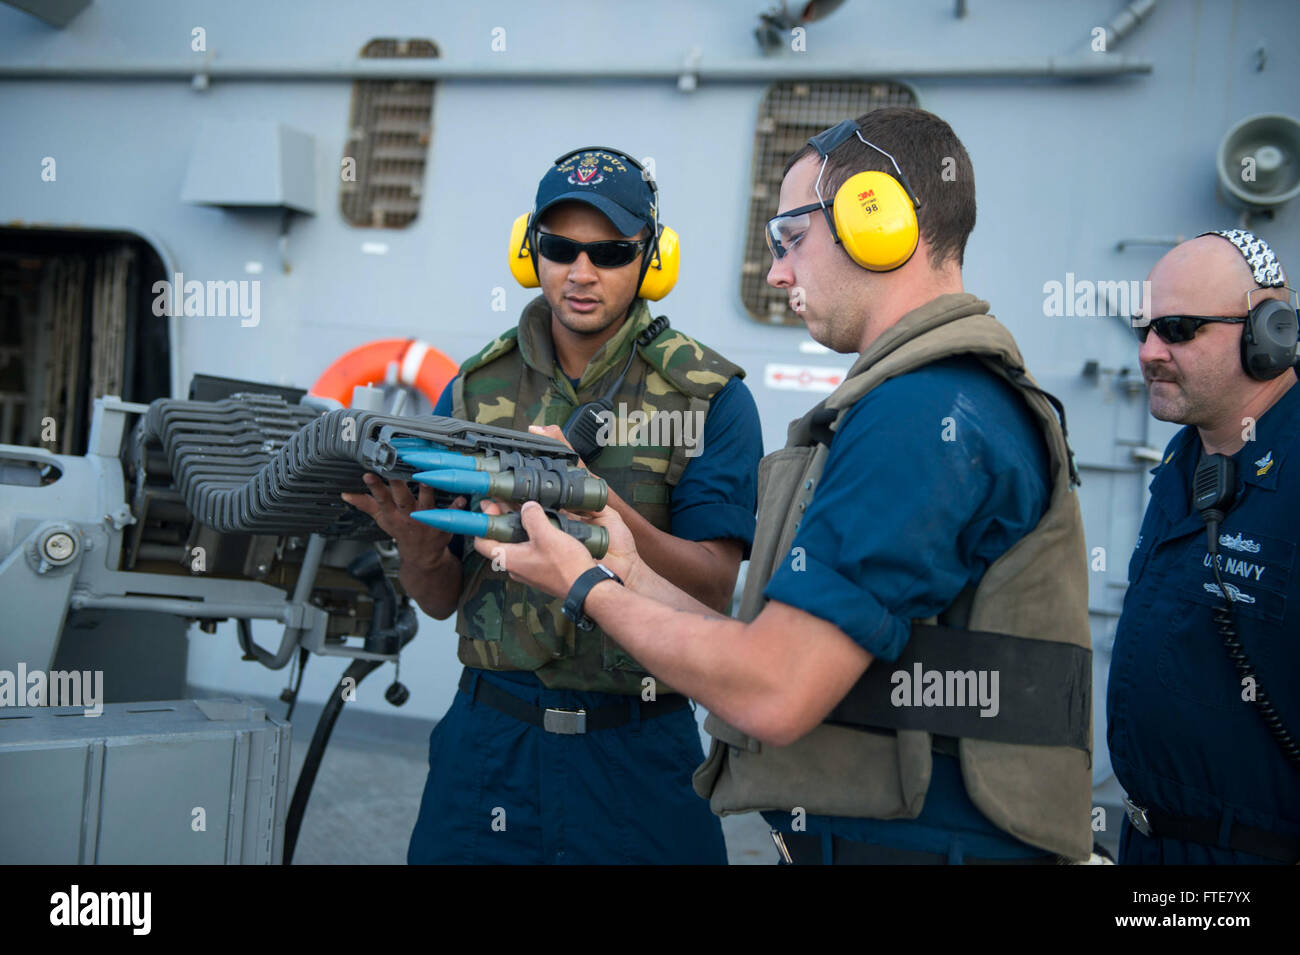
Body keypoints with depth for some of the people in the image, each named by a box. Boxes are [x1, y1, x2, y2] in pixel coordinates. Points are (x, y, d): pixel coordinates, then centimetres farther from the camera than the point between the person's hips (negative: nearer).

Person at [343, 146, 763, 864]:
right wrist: (419, 542, -19)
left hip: (638, 752, -2)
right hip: (489, 745, 3)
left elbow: (713, 590, -14)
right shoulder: (475, 388, 3)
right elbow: (441, 601, 4)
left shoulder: (710, 395, -6)